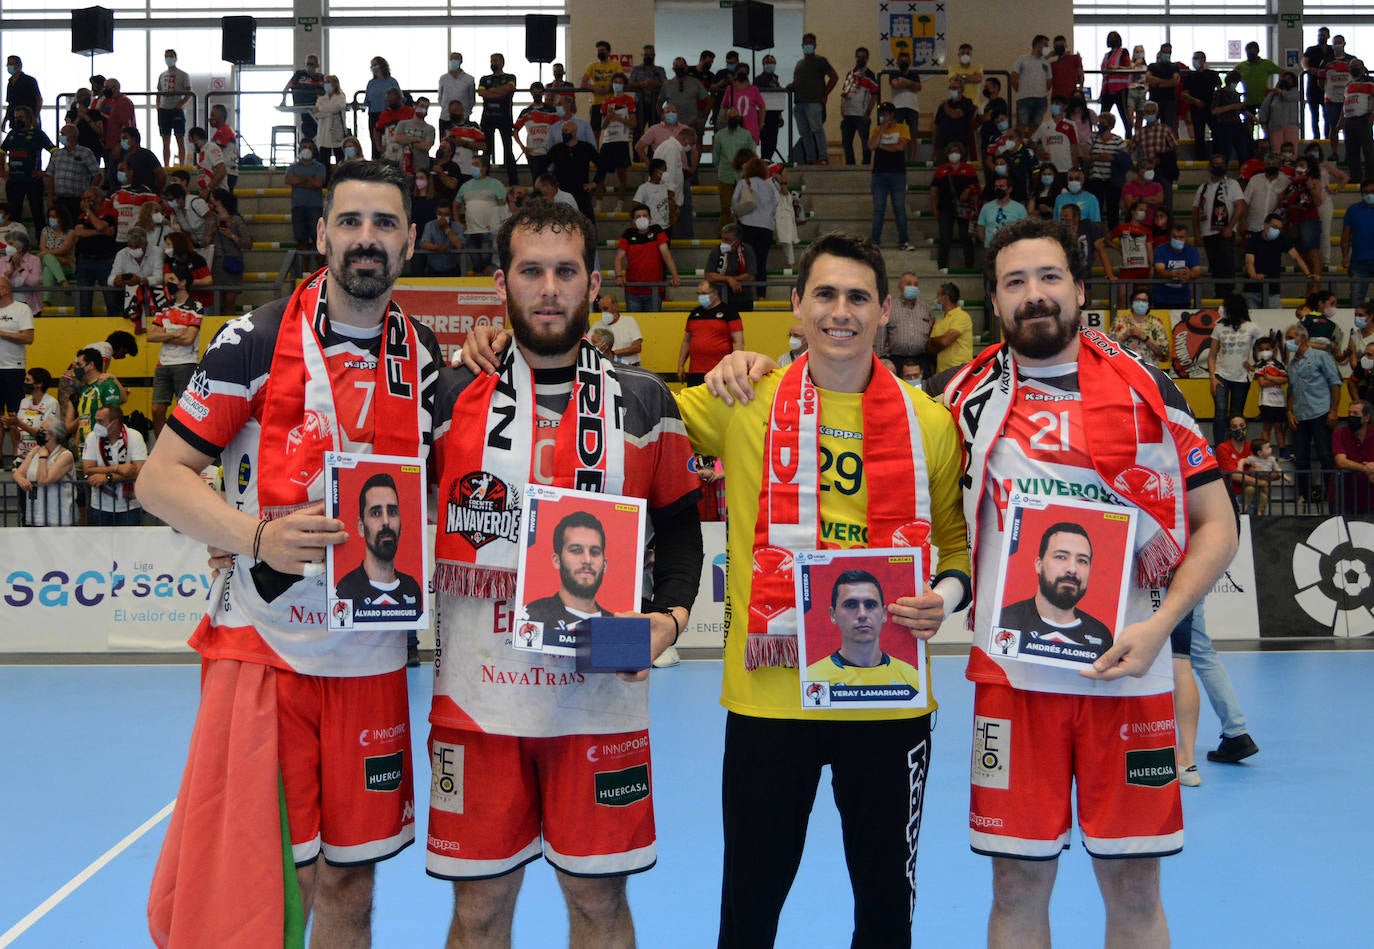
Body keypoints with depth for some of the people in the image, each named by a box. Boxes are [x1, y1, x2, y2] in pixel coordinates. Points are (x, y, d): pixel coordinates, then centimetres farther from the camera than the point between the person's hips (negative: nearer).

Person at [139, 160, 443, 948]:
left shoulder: (425, 355, 7)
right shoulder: (258, 340, -6)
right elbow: (160, 478, -7)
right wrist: (258, 537, -22)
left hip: (370, 660, 4)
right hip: (260, 646, -3)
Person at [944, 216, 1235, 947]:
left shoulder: (1147, 391, 2)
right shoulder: (969, 397, 4)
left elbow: (1216, 525, 3)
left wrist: (1158, 624, -9)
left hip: (1129, 673, 0)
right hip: (1011, 672, 0)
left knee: (1133, 889, 9)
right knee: (1018, 884, 8)